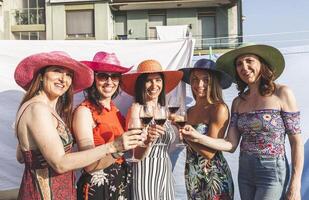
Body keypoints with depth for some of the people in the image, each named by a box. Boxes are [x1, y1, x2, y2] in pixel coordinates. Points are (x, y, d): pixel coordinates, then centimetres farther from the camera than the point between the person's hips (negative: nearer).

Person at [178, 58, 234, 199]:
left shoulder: (219, 108, -14)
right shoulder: (190, 111, 4)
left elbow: (210, 152, -18)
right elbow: (190, 147, 6)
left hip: (214, 178, -6)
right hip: (192, 178, 6)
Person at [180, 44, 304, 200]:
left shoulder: (281, 94, -9)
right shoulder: (238, 102, 4)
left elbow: (296, 142, -8)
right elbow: (230, 144, -1)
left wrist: (295, 186, -12)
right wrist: (198, 138, -16)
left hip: (272, 172, -5)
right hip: (245, 171, 5)